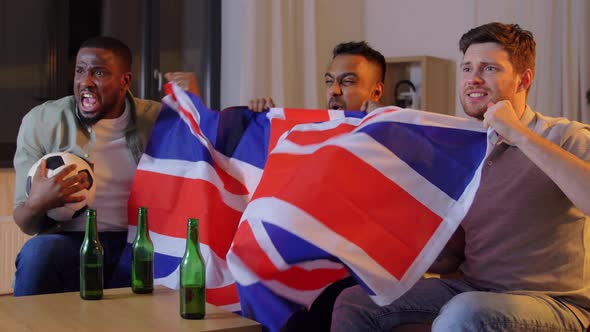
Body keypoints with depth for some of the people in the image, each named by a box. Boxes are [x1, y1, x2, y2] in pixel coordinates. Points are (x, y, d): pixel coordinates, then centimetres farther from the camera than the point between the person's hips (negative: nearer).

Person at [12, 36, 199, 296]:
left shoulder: (156, 118, 7)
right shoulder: (41, 122, 3)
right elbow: (26, 224, 3)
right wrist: (37, 204, -22)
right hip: (69, 243, 0)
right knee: (40, 251, -34)